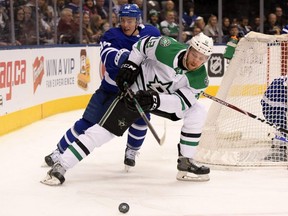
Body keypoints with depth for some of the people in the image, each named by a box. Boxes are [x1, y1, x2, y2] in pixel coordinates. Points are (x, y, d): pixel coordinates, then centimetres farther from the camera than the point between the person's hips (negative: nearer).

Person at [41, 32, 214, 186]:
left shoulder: (200, 79, -18)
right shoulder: (167, 48, -27)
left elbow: (181, 101, -25)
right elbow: (142, 45, -8)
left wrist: (155, 100, -38)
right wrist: (130, 65, -14)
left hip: (166, 99, 4)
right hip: (137, 91, -4)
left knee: (198, 112, -11)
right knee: (105, 129, -13)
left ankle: (186, 164, -1)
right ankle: (60, 167, -11)